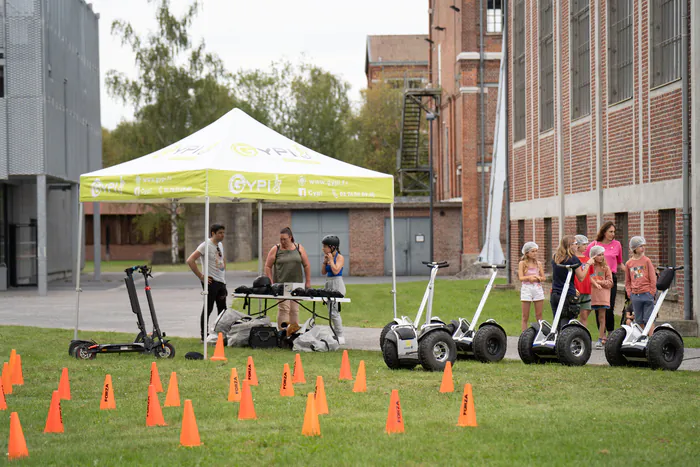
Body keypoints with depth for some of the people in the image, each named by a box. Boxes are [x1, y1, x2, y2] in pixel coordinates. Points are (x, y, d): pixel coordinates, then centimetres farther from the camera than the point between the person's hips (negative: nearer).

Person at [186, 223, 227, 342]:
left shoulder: (220, 245, 13)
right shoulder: (205, 245, -12)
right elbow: (190, 261, -20)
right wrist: (201, 276, -18)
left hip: (221, 281, 8)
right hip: (211, 282, -8)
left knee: (222, 309, 11)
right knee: (208, 308, -6)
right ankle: (204, 336, 0)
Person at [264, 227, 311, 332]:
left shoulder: (299, 248, 7)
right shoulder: (275, 249, 1)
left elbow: (307, 265, 10)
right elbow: (268, 266, 2)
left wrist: (308, 282, 5)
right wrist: (271, 283, -5)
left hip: (296, 284, 3)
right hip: (281, 284, -3)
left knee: (294, 309, 4)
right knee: (284, 307, -14)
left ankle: (294, 330, 9)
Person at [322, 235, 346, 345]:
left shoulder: (340, 258, -10)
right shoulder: (328, 257, 12)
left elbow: (336, 270, -21)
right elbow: (324, 272, 14)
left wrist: (331, 260, -12)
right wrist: (325, 261, 3)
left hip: (337, 284, -9)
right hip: (329, 284, 9)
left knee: (333, 310, -12)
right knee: (333, 311, 12)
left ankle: (340, 337, -8)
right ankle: (337, 335, 19)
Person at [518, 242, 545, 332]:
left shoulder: (538, 264, 11)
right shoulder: (522, 263, 2)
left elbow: (543, 278, 8)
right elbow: (521, 278, -7)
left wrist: (537, 278, -12)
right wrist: (530, 277, -23)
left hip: (537, 288, 3)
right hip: (526, 288, -3)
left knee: (539, 316, 3)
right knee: (525, 317, -1)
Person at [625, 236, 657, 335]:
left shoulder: (646, 261, -1)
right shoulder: (629, 263, 7)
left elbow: (653, 278, 0)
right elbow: (627, 281, 15)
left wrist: (651, 293, -4)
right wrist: (629, 293, 5)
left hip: (646, 294, -3)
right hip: (635, 296, 3)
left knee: (648, 319, -4)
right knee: (639, 321, 8)